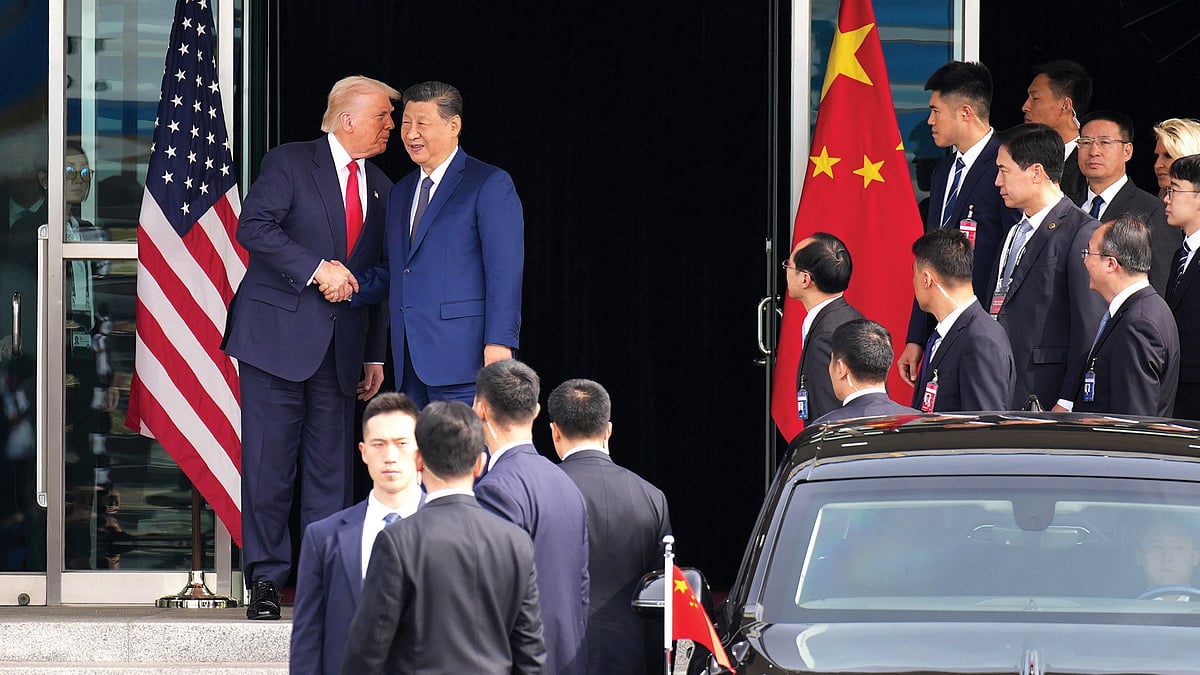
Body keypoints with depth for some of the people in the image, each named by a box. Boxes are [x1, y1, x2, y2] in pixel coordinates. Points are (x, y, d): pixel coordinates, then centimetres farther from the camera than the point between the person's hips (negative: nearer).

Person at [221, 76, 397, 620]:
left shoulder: (379, 187, 16)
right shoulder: (290, 163, -2)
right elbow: (253, 227, -14)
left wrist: (375, 355, 15)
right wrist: (317, 268, -21)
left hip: (341, 346, 5)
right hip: (278, 332, -5)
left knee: (331, 468, 3)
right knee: (269, 463, -4)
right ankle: (266, 579, 3)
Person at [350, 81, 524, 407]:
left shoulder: (490, 185, -2)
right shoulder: (401, 191, 23)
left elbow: (505, 270, -9)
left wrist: (499, 343, -17)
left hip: (460, 353, -7)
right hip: (411, 362, 7)